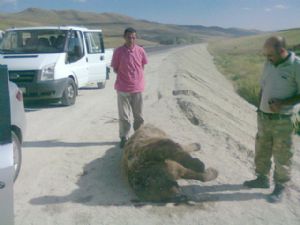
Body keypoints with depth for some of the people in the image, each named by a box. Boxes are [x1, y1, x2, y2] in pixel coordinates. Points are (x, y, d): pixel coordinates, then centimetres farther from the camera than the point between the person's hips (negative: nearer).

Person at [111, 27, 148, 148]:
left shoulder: (140, 50, -1)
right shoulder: (118, 51, -6)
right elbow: (115, 69, 1)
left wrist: (135, 76, -1)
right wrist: (125, 76, -9)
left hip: (137, 87, 2)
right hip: (123, 88, -2)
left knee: (139, 115, 12)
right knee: (123, 115, 5)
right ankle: (124, 137, 19)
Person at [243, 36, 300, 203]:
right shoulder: (269, 64, 4)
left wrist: (282, 103, -23)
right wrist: (261, 108, 7)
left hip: (282, 121, -6)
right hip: (263, 117, 6)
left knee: (282, 156, 7)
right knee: (262, 151, 17)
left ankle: (280, 187, 24)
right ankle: (262, 179, 36)